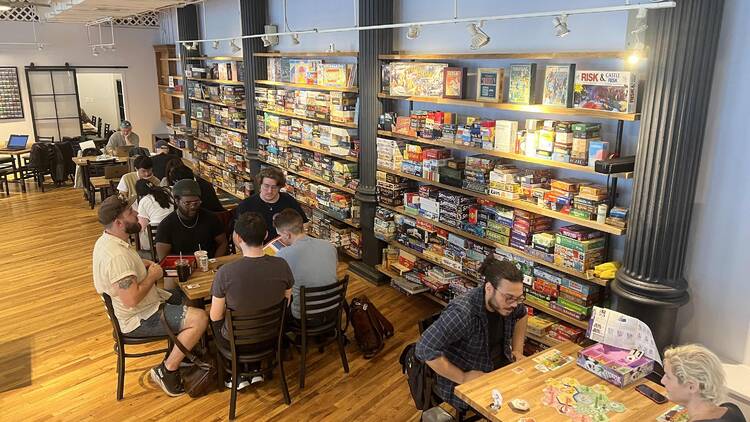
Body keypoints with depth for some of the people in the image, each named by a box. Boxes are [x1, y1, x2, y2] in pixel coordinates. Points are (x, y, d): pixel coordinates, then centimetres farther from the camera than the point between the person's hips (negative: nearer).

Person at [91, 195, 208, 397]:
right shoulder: (116, 256, -31)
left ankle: (181, 353, 24)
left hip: (143, 305, 11)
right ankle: (166, 371, -4)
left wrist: (146, 264, 4)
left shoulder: (108, 240, 2)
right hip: (138, 319, -11)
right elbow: (132, 299, -33)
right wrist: (153, 276, -18)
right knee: (199, 319, -19)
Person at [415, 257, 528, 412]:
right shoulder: (462, 313, -33)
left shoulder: (507, 301, -9)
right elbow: (425, 349, -33)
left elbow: (522, 315, 16)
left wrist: (518, 350, 5)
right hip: (466, 384, -7)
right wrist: (462, 378, -25)